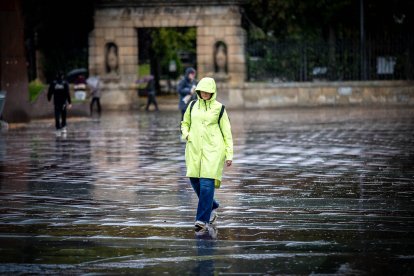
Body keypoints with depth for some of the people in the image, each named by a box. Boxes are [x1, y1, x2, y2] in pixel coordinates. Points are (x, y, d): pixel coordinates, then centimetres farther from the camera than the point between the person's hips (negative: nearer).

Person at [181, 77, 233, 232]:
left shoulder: (219, 108, 2)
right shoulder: (193, 106, 11)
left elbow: (227, 133, 4)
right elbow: (185, 123, 25)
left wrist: (229, 154, -1)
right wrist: (185, 133, 2)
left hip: (213, 149, -4)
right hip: (194, 149, 4)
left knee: (206, 183, -13)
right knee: (195, 182, 4)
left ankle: (202, 220, -13)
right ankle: (212, 207, 30)